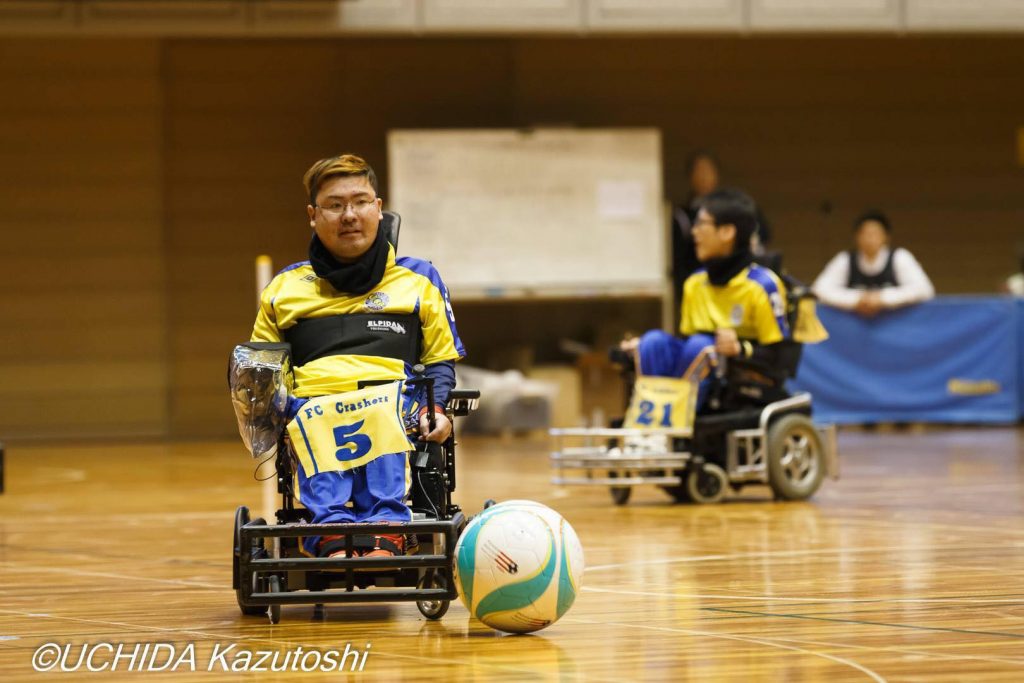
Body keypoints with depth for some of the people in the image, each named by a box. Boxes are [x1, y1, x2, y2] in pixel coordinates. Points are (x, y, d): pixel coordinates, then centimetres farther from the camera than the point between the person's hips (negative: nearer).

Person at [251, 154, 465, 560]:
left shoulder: (419, 280, 25)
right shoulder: (284, 289, 28)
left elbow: (441, 361, 23)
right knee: (314, 422, -40)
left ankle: (385, 531, -55)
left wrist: (435, 408, 1)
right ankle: (330, 534, -58)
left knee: (381, 413, -40)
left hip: (395, 403, 0)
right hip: (312, 404, 0)